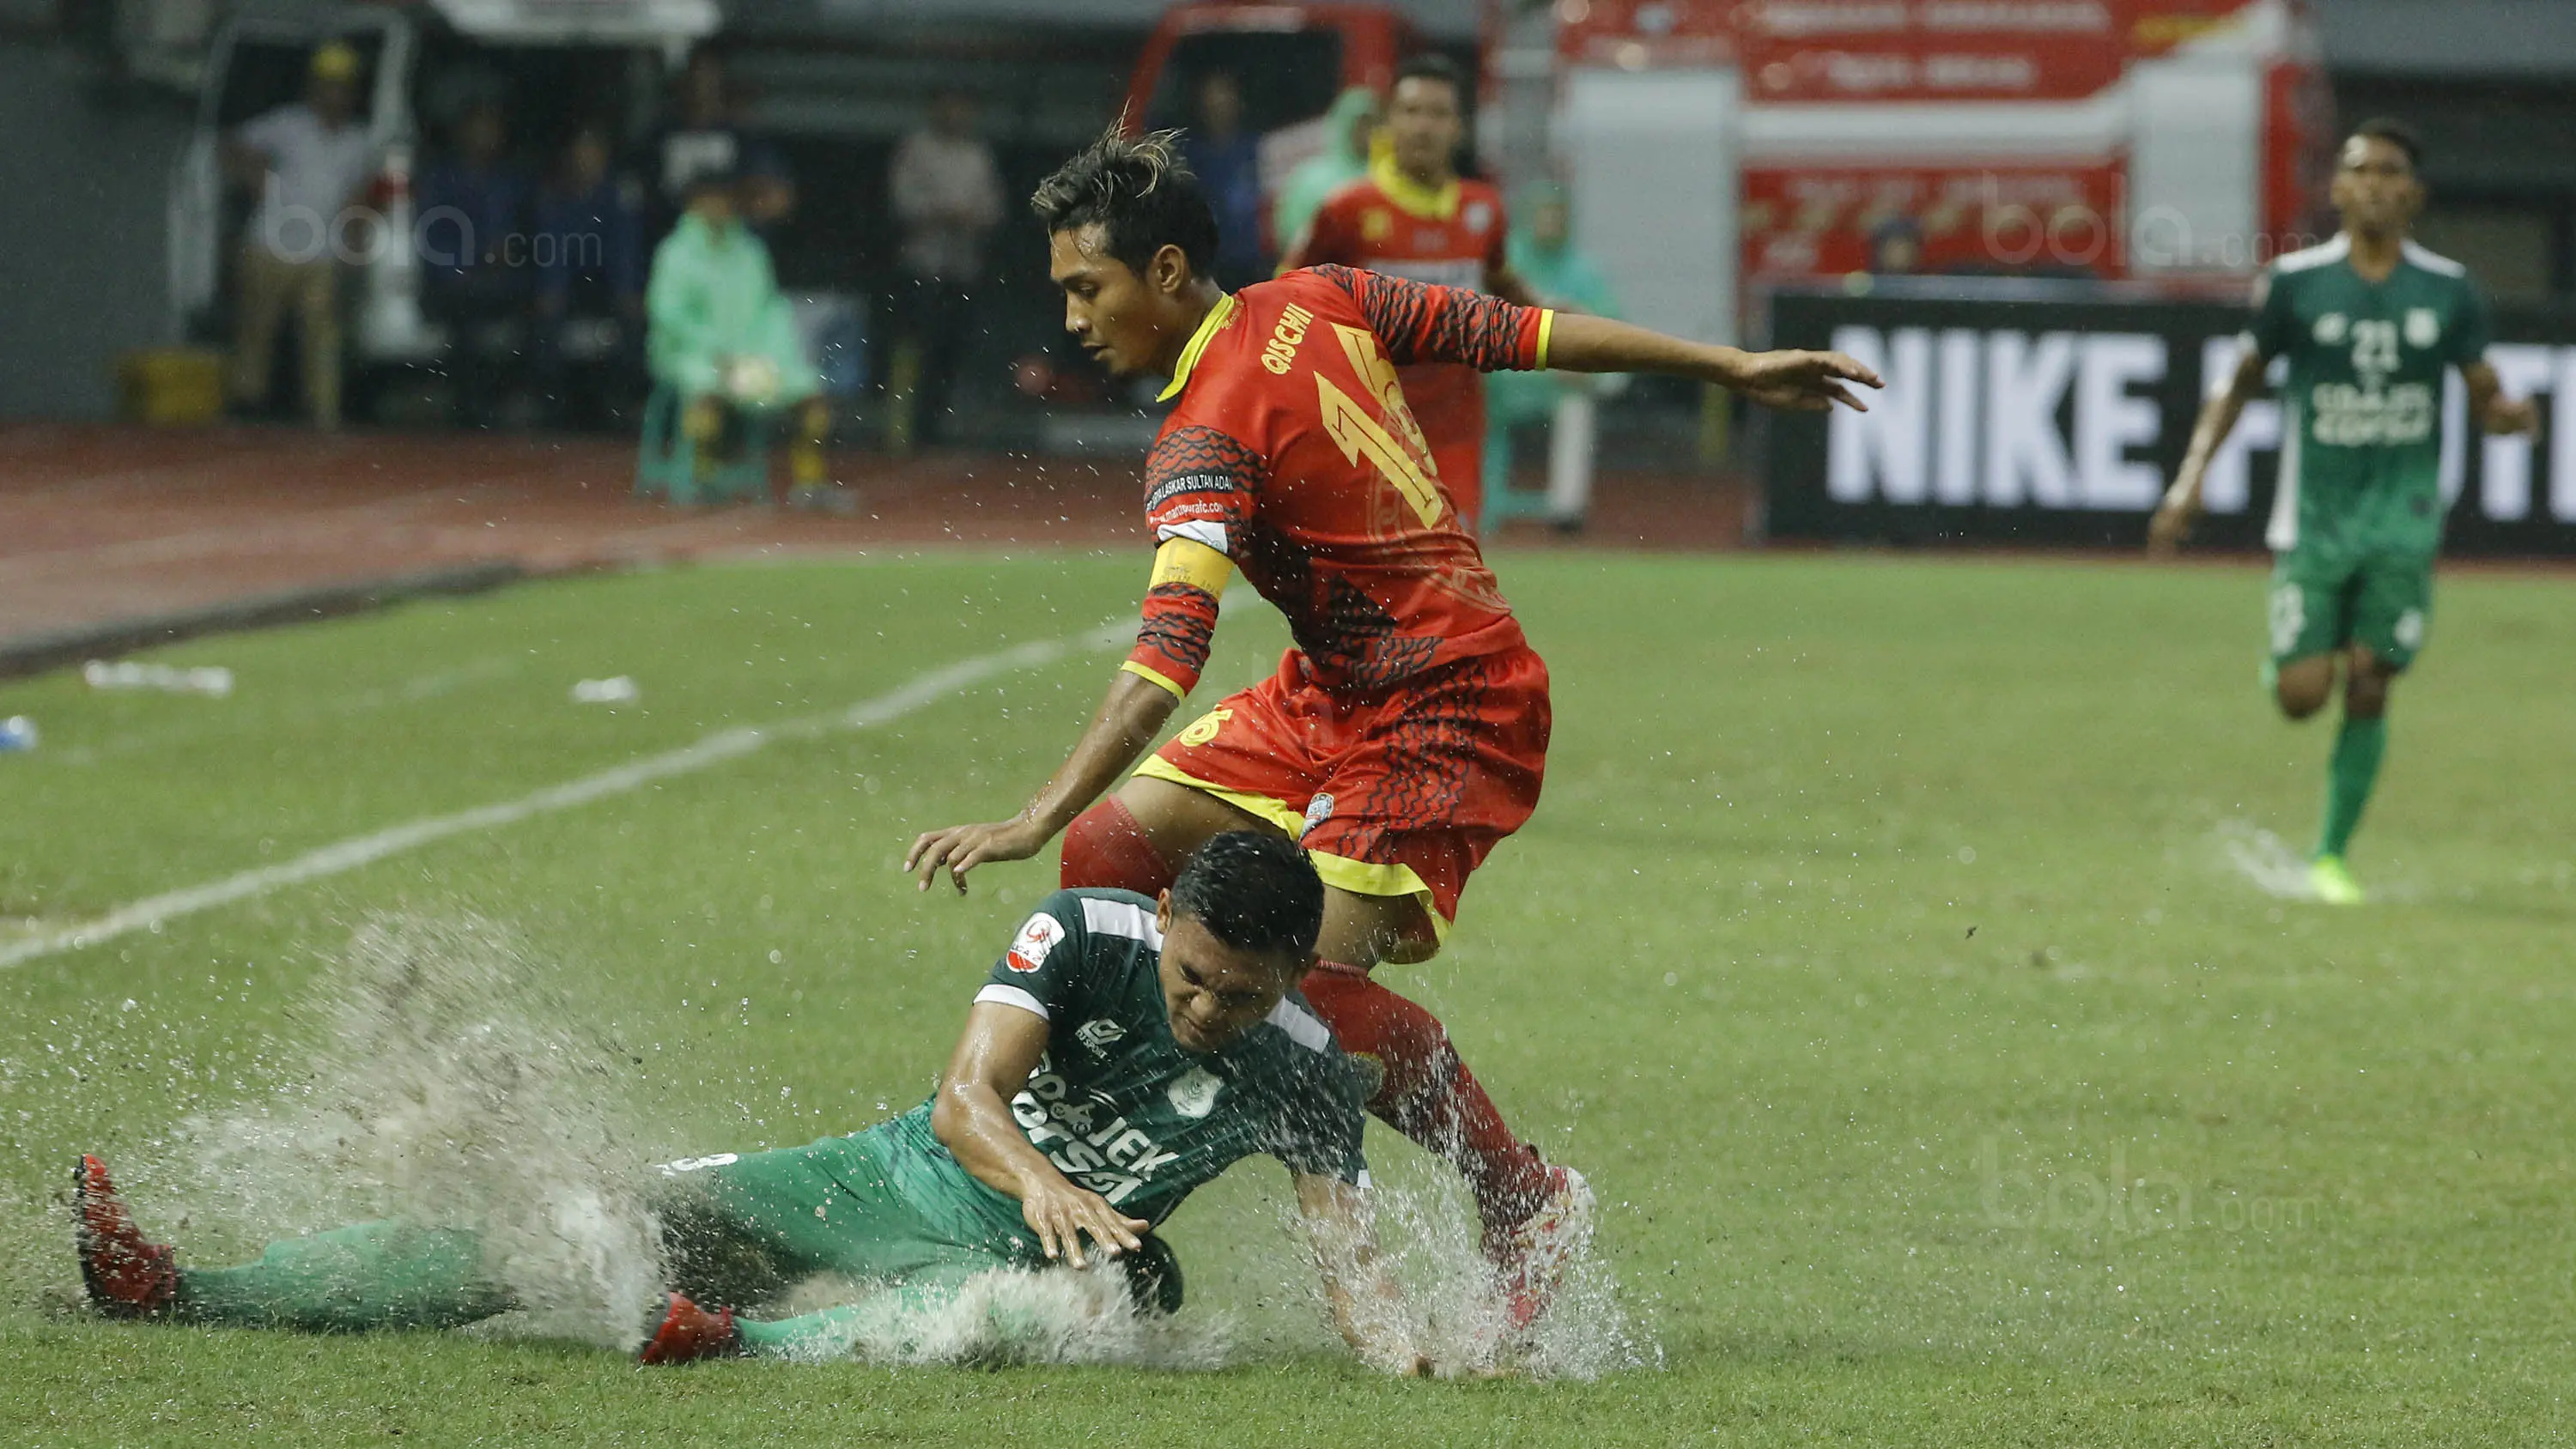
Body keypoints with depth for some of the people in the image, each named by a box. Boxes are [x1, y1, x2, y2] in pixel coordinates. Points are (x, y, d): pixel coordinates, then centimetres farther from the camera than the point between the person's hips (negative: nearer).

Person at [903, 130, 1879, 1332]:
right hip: (1331, 696, 10)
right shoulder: (1316, 304, 0)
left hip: (1447, 714, -10)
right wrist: (1732, 368, 11)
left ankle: (1529, 1202, -1)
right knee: (1113, 844, 0)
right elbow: (1518, 332, 5)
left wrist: (1034, 819, -42)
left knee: (1313, 975, -18)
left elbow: (1164, 665, -35)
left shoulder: (1206, 443, -24)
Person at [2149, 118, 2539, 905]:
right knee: (2302, 695, -7)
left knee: (2368, 690, -5)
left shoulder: (2449, 291, 1)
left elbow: (2486, 398, 7)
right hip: (2314, 516, 0)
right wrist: (2193, 473, -1)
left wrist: (2511, 413, -17)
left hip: (2403, 516, 1)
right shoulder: (2295, 283, -2)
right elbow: (2240, 382, 8)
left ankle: (2331, 858, 8)